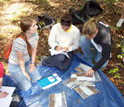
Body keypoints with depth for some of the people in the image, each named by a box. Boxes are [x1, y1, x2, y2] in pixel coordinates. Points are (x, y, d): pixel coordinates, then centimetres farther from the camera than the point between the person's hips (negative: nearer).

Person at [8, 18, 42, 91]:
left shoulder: (35, 34, -16)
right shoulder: (19, 41, -36)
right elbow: (20, 59, -22)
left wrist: (33, 63, 0)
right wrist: (24, 72, -9)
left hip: (27, 61, 6)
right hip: (15, 65, -6)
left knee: (38, 79, 0)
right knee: (27, 87, -8)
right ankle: (14, 75, 18)